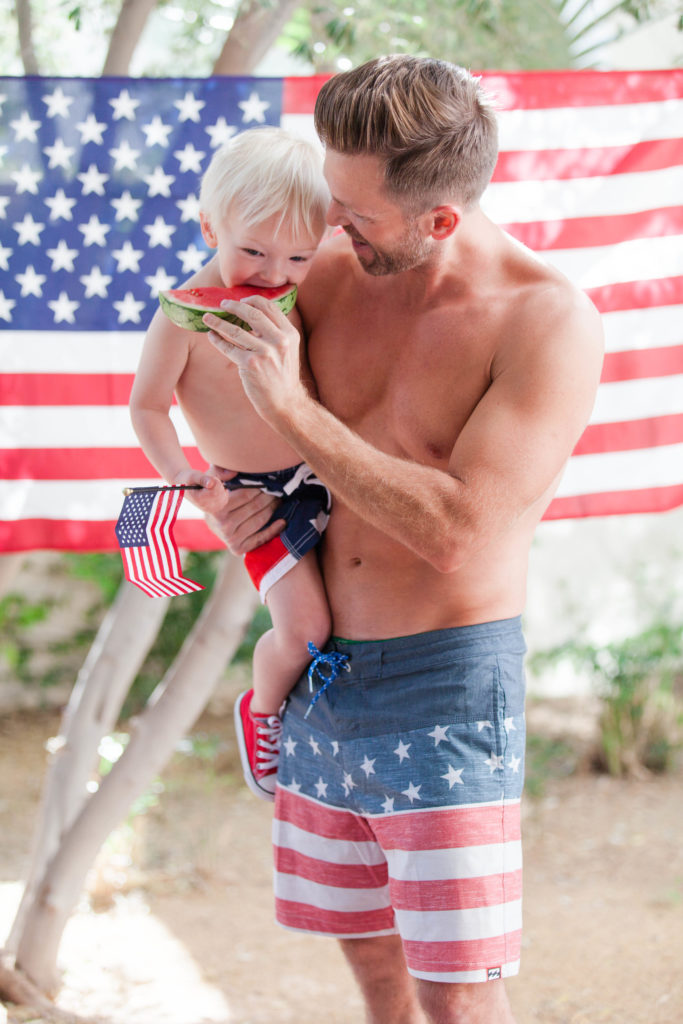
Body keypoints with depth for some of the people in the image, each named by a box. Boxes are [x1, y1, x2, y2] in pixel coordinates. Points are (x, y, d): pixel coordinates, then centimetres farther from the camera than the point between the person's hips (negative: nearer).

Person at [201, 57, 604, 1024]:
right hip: (323, 674, 6)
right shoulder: (333, 275, 1)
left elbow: (457, 534, -25)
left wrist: (294, 411, -23)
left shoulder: (550, 321, -17)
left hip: (445, 683, -6)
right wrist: (221, 497, 0)